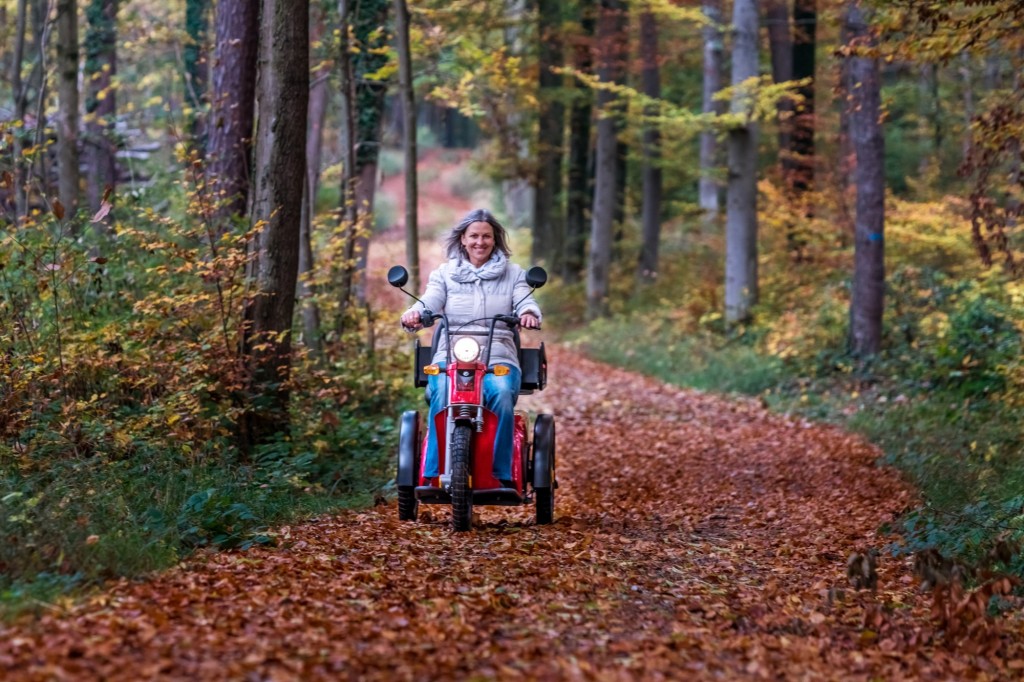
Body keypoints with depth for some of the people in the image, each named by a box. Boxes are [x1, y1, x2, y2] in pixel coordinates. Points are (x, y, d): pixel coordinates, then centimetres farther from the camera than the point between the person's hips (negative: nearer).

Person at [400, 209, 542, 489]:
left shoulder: (513, 274, 20)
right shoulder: (444, 273, 20)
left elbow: (526, 302, 4)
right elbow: (429, 303, 4)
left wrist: (529, 314, -22)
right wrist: (413, 314, -21)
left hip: (499, 358, 0)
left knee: (502, 393, -35)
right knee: (443, 394, -34)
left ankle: (502, 473, -28)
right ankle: (433, 473, -29)